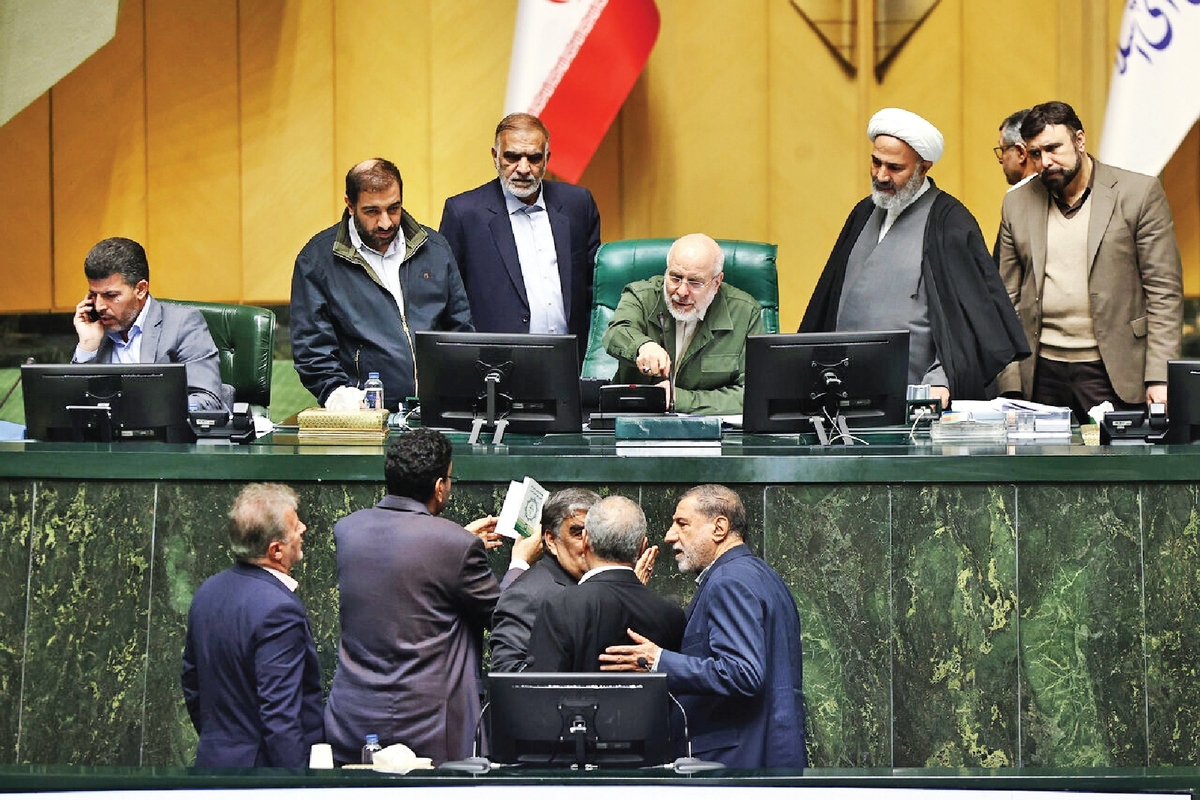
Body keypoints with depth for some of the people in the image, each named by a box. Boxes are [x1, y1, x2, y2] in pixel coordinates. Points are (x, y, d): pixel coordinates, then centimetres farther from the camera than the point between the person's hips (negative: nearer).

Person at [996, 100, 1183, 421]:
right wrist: (1010, 384, 3)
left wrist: (1160, 378, -10)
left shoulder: (1140, 193, 0)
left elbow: (1165, 292, -2)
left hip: (1112, 371, -3)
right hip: (1041, 375, 3)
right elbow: (1008, 297, 12)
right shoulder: (1018, 204, 11)